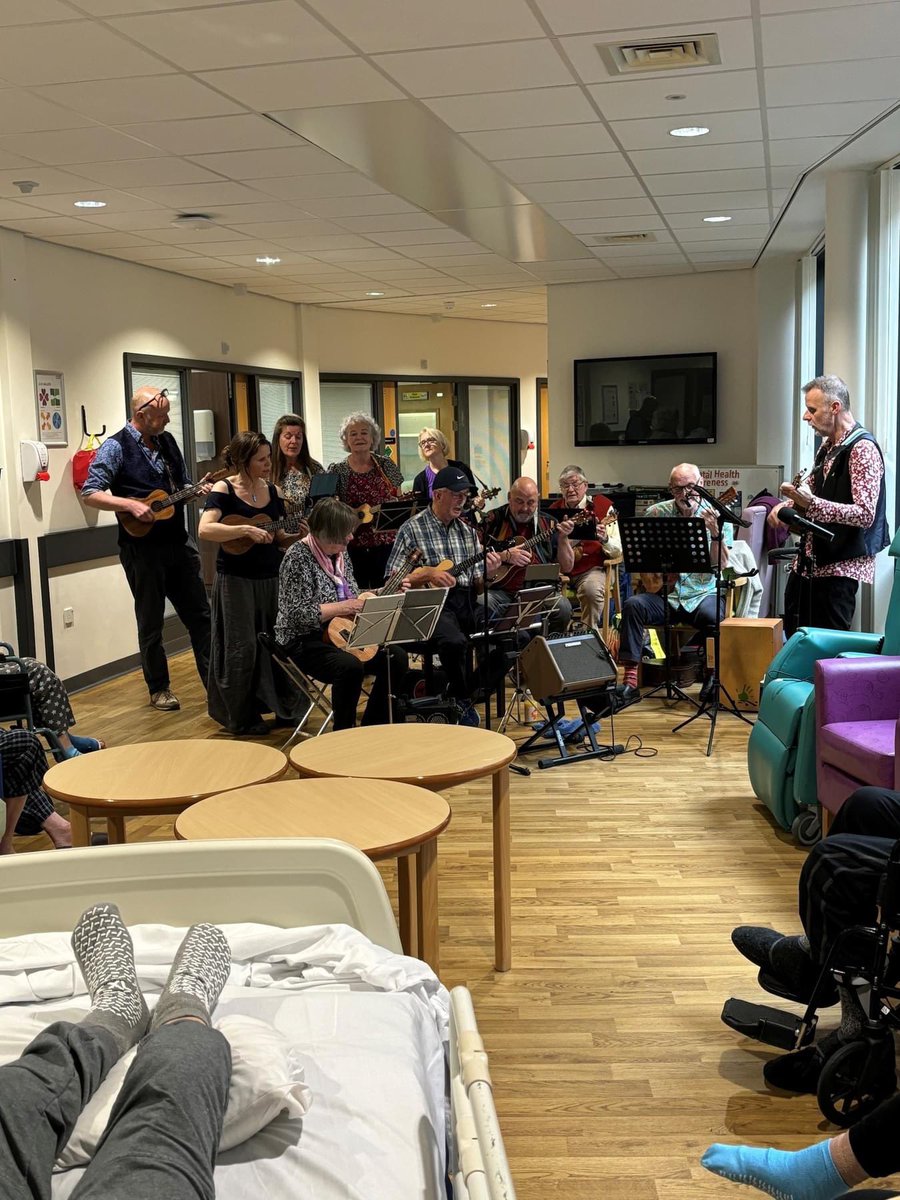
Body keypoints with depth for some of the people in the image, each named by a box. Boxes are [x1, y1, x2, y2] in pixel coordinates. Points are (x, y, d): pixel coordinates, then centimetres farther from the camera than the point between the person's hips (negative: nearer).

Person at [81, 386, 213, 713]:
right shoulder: (117, 447, -10)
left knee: (200, 615, 9)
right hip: (143, 548, -6)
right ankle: (159, 689, 20)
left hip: (178, 542, 6)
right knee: (151, 623, 6)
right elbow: (90, 493, -14)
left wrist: (198, 489, -2)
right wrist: (131, 505, -26)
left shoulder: (167, 441, 10)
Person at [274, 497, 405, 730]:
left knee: (396, 657, -10)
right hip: (304, 641, -8)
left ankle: (371, 728, 3)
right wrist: (342, 607, -19)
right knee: (350, 667, -34)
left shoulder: (340, 554, 9)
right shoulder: (299, 557, -16)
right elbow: (297, 614, -22)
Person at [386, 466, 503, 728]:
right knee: (455, 641, -35)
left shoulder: (467, 531, 18)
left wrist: (488, 574, -4)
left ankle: (464, 691, 1)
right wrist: (428, 574, -14)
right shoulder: (413, 529, 1)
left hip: (466, 601, 6)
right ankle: (462, 703, -9)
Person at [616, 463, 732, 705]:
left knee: (713, 615, -34)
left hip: (702, 594, -1)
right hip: (663, 593, 2)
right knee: (632, 605, -26)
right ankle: (630, 681, -24)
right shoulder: (656, 513, 5)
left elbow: (721, 566, -7)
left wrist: (716, 534, -23)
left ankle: (713, 676, -7)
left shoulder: (716, 516, 1)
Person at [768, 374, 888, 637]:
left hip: (840, 566, -9)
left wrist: (811, 503, -33)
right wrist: (786, 505, 3)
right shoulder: (828, 446, 12)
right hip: (810, 560, 9)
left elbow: (865, 514, -23)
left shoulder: (862, 448, -15)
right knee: (793, 634, 14)